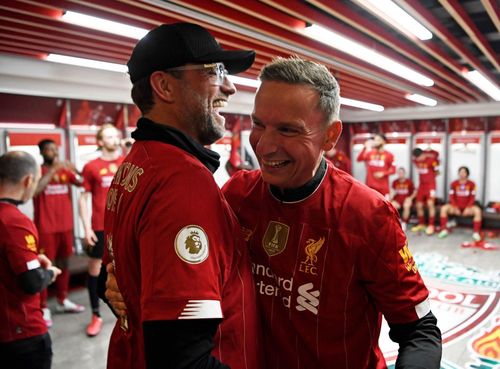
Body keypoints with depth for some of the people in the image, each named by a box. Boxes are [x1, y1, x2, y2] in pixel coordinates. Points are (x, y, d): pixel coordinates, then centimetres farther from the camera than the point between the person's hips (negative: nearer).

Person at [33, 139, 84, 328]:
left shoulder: (65, 171, 10)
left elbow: (82, 183, -1)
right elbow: (34, 191, -24)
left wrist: (76, 171, -20)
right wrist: (53, 170, -27)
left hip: (65, 226, 6)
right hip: (46, 228, -5)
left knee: (63, 264, 14)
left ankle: (63, 301, 27)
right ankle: (43, 308, 5)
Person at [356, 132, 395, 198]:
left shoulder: (388, 155, -1)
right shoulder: (370, 153, 7)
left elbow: (393, 170, -1)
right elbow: (359, 159, -7)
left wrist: (383, 173, -16)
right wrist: (365, 147, -13)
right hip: (370, 185, 3)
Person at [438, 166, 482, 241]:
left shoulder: (471, 184, -2)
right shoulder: (454, 184, -1)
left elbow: (472, 198, -3)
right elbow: (452, 197, -1)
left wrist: (468, 208, -18)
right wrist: (455, 207, -15)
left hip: (467, 207, -1)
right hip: (456, 207, 1)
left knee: (477, 211, -31)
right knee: (444, 208, -26)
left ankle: (476, 233, -24)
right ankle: (444, 230, -18)